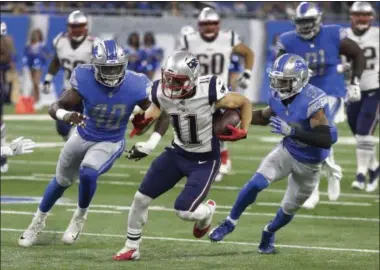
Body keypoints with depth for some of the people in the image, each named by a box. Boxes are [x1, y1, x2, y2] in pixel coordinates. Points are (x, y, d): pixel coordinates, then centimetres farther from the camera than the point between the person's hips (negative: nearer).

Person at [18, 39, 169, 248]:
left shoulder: (134, 86, -27)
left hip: (110, 143, -2)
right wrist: (65, 116, -46)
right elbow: (55, 107, -23)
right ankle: (39, 220, 46)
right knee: (62, 180, 20)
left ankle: (80, 216, 2)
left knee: (88, 174, -28)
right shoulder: (85, 81, -29)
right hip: (83, 136, 2)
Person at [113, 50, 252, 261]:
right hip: (177, 153, 5)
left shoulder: (209, 93, -28)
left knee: (184, 211, -14)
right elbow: (154, 111, 10)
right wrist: (142, 121, -10)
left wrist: (243, 131, -19)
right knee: (141, 198, 2)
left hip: (204, 160, -5)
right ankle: (131, 248, 21)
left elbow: (245, 103, -10)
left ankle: (206, 212, 24)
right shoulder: (162, 93, -15)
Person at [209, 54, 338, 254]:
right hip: (287, 150, 4)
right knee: (256, 183, -18)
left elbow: (327, 138, -40)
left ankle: (269, 233, 44)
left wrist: (292, 130, -49)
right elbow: (265, 117, 11)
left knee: (289, 209, 13)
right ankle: (230, 223, 1)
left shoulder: (312, 101, -33)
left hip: (308, 163, -4)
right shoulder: (278, 96, -12)